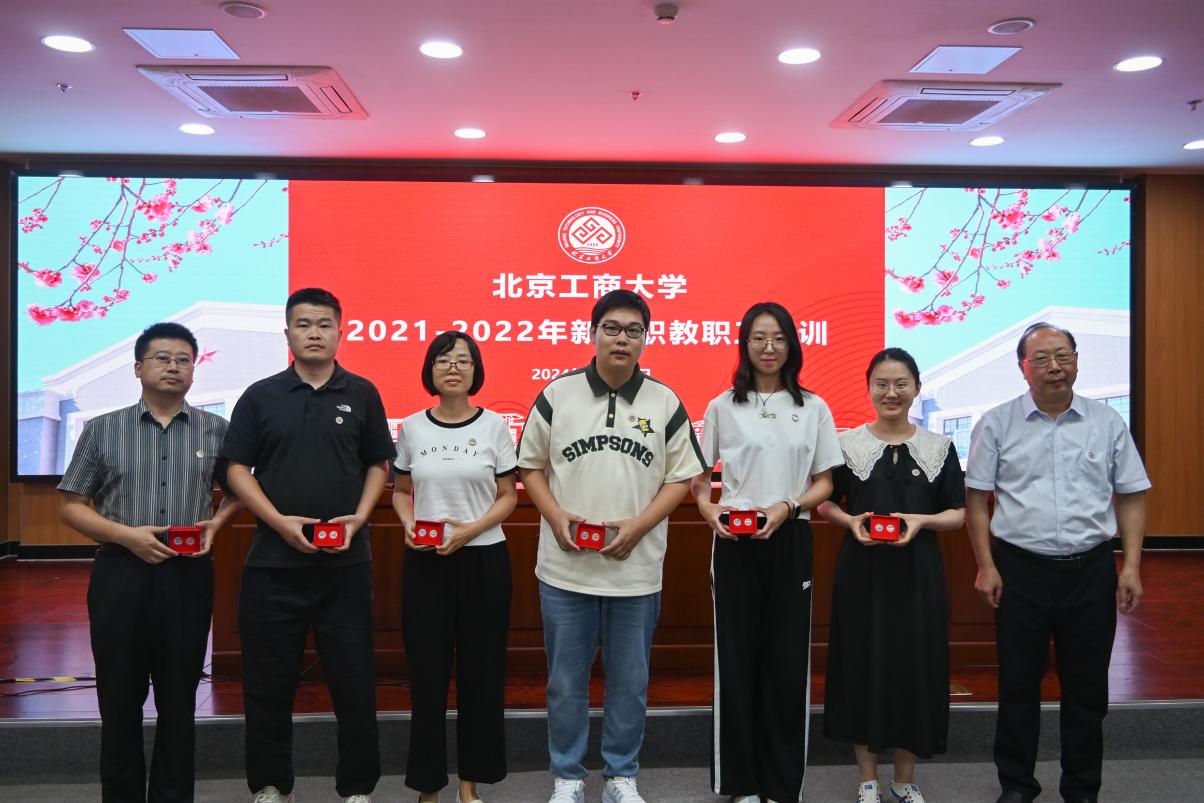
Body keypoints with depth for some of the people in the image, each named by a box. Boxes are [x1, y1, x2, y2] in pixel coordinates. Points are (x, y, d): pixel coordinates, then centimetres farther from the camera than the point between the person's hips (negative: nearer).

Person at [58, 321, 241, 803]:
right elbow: (70, 506, 4)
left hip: (188, 576, 0)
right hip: (120, 573, 0)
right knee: (120, 697, 8)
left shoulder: (216, 431, 4)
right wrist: (127, 535, -11)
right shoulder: (102, 429, 3)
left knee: (179, 699, 9)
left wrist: (215, 524, -5)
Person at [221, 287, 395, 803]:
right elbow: (238, 469, 3)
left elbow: (378, 464, 9)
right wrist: (280, 520, -10)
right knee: (268, 681, 10)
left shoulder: (361, 394, 6)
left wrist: (360, 516, -7)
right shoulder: (261, 396, 5)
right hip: (274, 559, 1)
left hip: (346, 561, 0)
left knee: (354, 678, 5)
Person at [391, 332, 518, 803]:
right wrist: (408, 523, -9)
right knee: (427, 668, 3)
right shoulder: (412, 427, 4)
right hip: (424, 561, 1)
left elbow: (508, 497, 1)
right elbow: (400, 491, 12)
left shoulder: (494, 425, -1)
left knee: (480, 668, 5)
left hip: (483, 558, -1)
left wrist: (472, 530, -15)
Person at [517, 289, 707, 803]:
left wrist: (639, 526, -11)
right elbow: (530, 465, 6)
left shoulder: (665, 403, 0)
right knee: (565, 682, 11)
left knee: (629, 682, 12)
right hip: (565, 566, 0)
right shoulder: (556, 395, 0)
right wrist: (556, 516, -10)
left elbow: (681, 477, 2)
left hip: (636, 569, 0)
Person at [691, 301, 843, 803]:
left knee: (788, 659, 4)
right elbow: (699, 477, 8)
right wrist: (708, 508, -12)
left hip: (790, 540, 1)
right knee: (737, 657, 4)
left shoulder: (812, 408, 5)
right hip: (734, 541, -1)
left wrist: (787, 507, -12)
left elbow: (825, 483, 6)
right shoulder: (723, 407, 3)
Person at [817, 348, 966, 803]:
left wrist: (921, 520, -14)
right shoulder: (847, 444, 1)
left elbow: (957, 514, 5)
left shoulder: (939, 448, 4)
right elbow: (825, 504, 6)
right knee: (861, 665, 4)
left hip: (917, 573, 1)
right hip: (861, 572, -1)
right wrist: (851, 521, -13)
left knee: (915, 667, 5)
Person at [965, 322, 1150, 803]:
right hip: (1020, 569, -1)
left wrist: (1131, 566, -1)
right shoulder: (996, 424, 0)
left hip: (1092, 570, 2)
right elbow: (976, 498, 1)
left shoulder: (1108, 423, 5)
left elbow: (1131, 497, 7)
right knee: (1018, 685, 8)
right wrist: (986, 566, -5)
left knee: (1087, 687, 11)